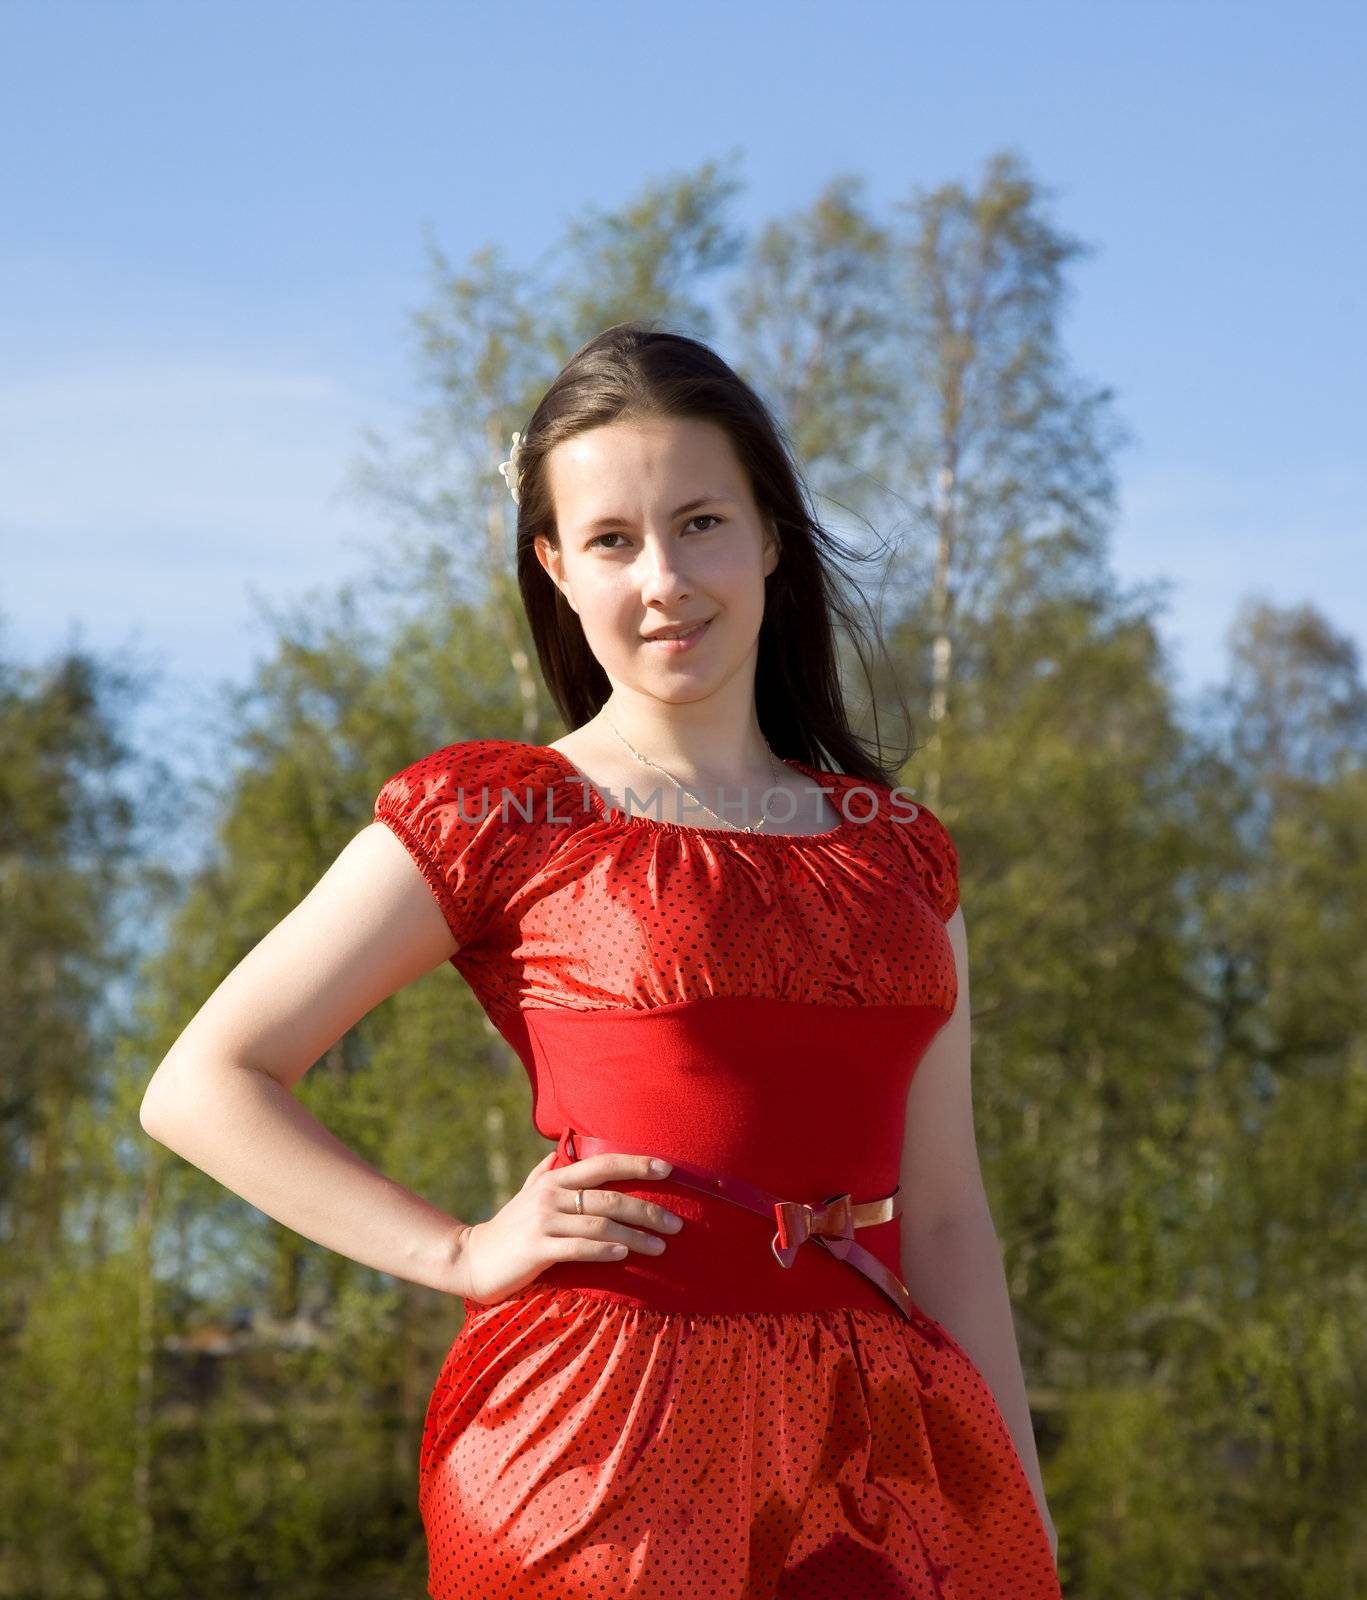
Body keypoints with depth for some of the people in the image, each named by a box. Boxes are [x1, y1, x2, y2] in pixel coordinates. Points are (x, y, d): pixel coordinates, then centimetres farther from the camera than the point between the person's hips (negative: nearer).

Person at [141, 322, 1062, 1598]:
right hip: (609, 1433, -4)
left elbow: (946, 1224, 15)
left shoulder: (896, 853, 14)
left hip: (873, 1445, 4)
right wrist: (462, 1253, -6)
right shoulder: (492, 820, 2)